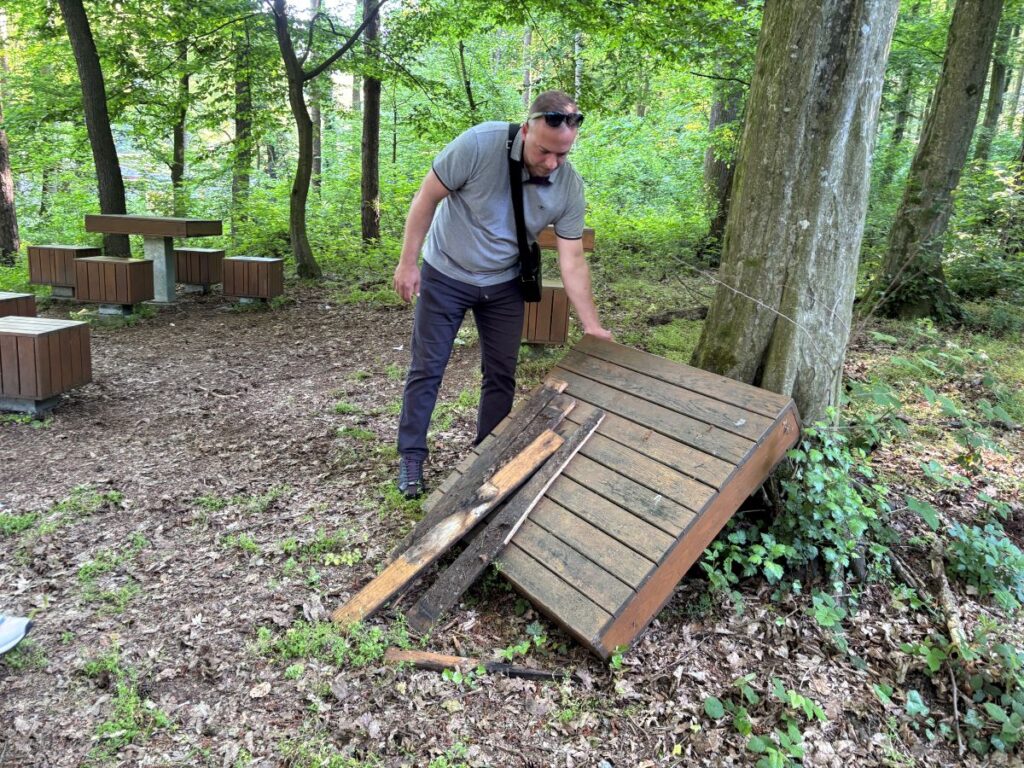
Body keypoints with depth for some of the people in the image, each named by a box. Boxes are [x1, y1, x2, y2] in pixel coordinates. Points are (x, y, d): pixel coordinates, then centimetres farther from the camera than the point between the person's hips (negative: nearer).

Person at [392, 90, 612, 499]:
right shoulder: (479, 144, -28)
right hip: (446, 275, -3)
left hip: (504, 285, 3)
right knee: (426, 370, 3)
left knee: (501, 376, 9)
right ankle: (410, 457, 17)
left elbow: (572, 260, -11)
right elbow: (427, 198, -16)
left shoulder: (569, 186, -16)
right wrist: (407, 262, -14)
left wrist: (592, 326, -14)